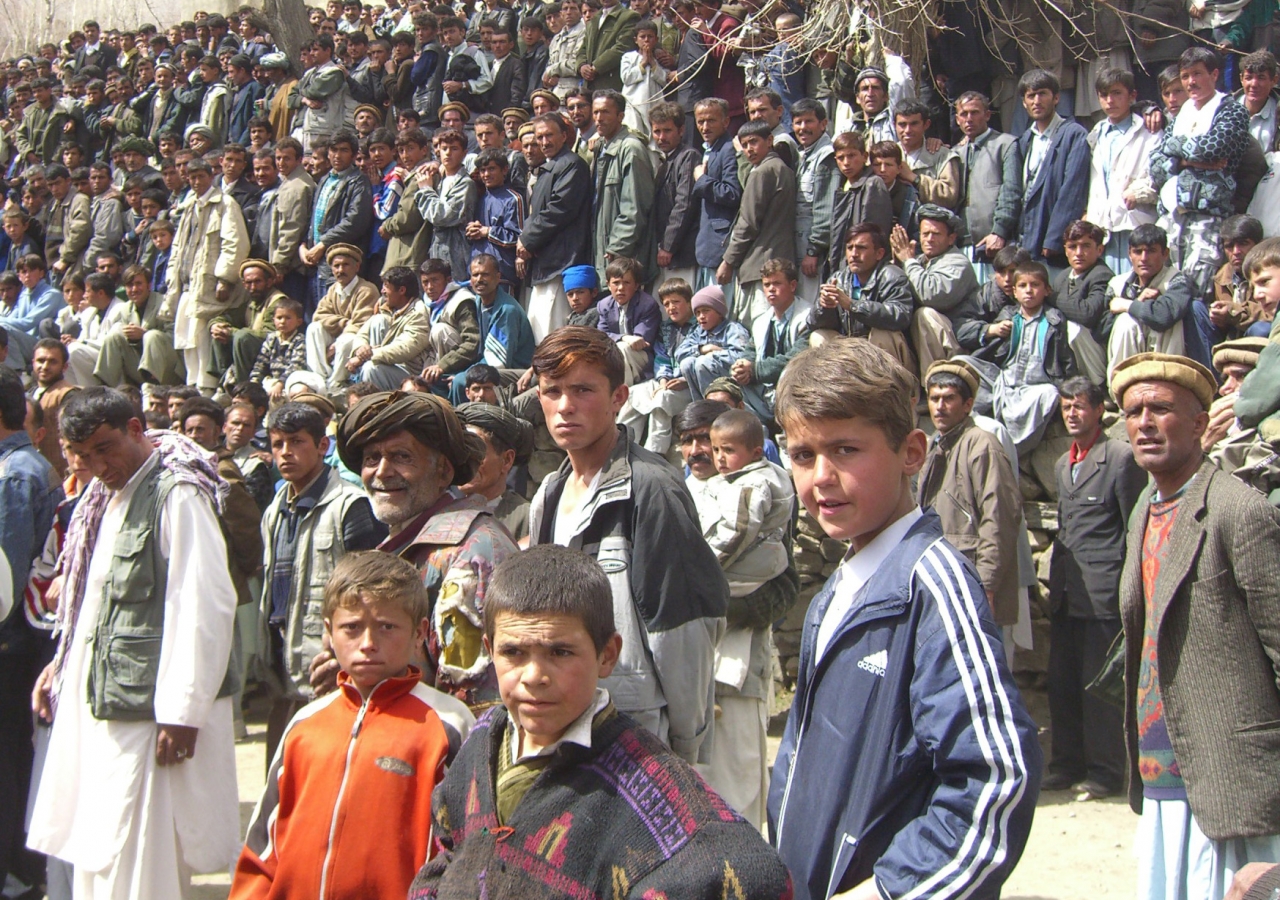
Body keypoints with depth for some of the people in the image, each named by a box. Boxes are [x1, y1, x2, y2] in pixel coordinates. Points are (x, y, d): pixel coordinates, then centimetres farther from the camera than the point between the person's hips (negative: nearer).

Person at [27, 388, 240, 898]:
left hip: (148, 707, -9)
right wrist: (64, 661, 16)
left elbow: (205, 606, -20)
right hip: (97, 701, 9)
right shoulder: (105, 497, 14)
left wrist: (183, 711, -21)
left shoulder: (178, 495, -15)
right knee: (93, 859, 15)